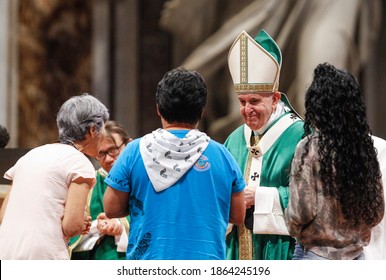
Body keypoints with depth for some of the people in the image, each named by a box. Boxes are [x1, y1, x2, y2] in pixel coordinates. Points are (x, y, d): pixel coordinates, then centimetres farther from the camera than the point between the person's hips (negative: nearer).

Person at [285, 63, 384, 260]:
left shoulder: (310, 148, -12)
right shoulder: (365, 147, 3)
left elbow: (301, 211, -13)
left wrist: (293, 229, 7)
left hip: (318, 252, -5)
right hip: (355, 254, 5)